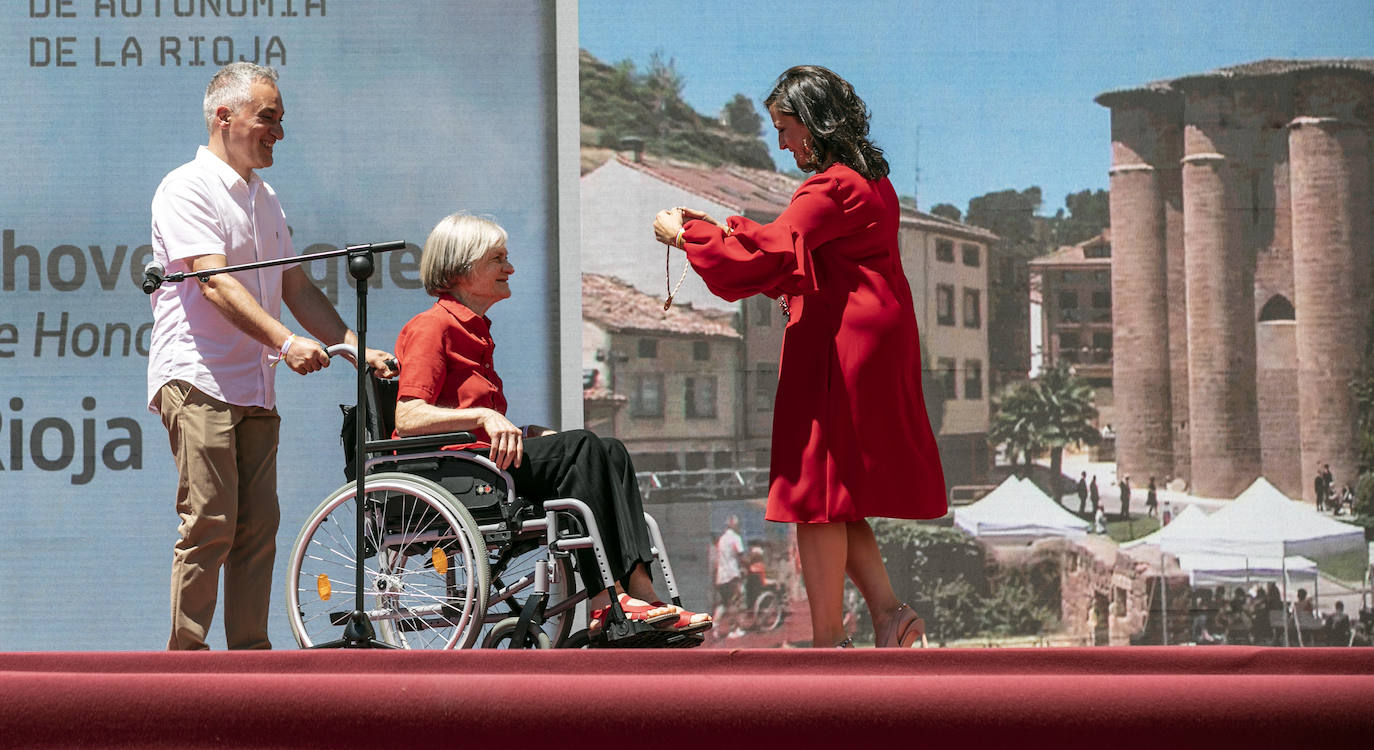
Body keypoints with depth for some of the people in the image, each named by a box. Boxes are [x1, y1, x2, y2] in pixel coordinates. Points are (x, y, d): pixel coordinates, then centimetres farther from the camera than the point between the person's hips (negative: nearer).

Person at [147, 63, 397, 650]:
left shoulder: (265, 199, 21)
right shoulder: (187, 188, -6)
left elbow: (296, 288, 23)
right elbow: (216, 283, -17)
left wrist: (355, 346, 11)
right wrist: (286, 342, -27)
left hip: (255, 390, 8)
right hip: (197, 380, -8)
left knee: (258, 527, 4)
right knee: (210, 525, -11)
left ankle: (250, 653, 8)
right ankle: (185, 655, -7)